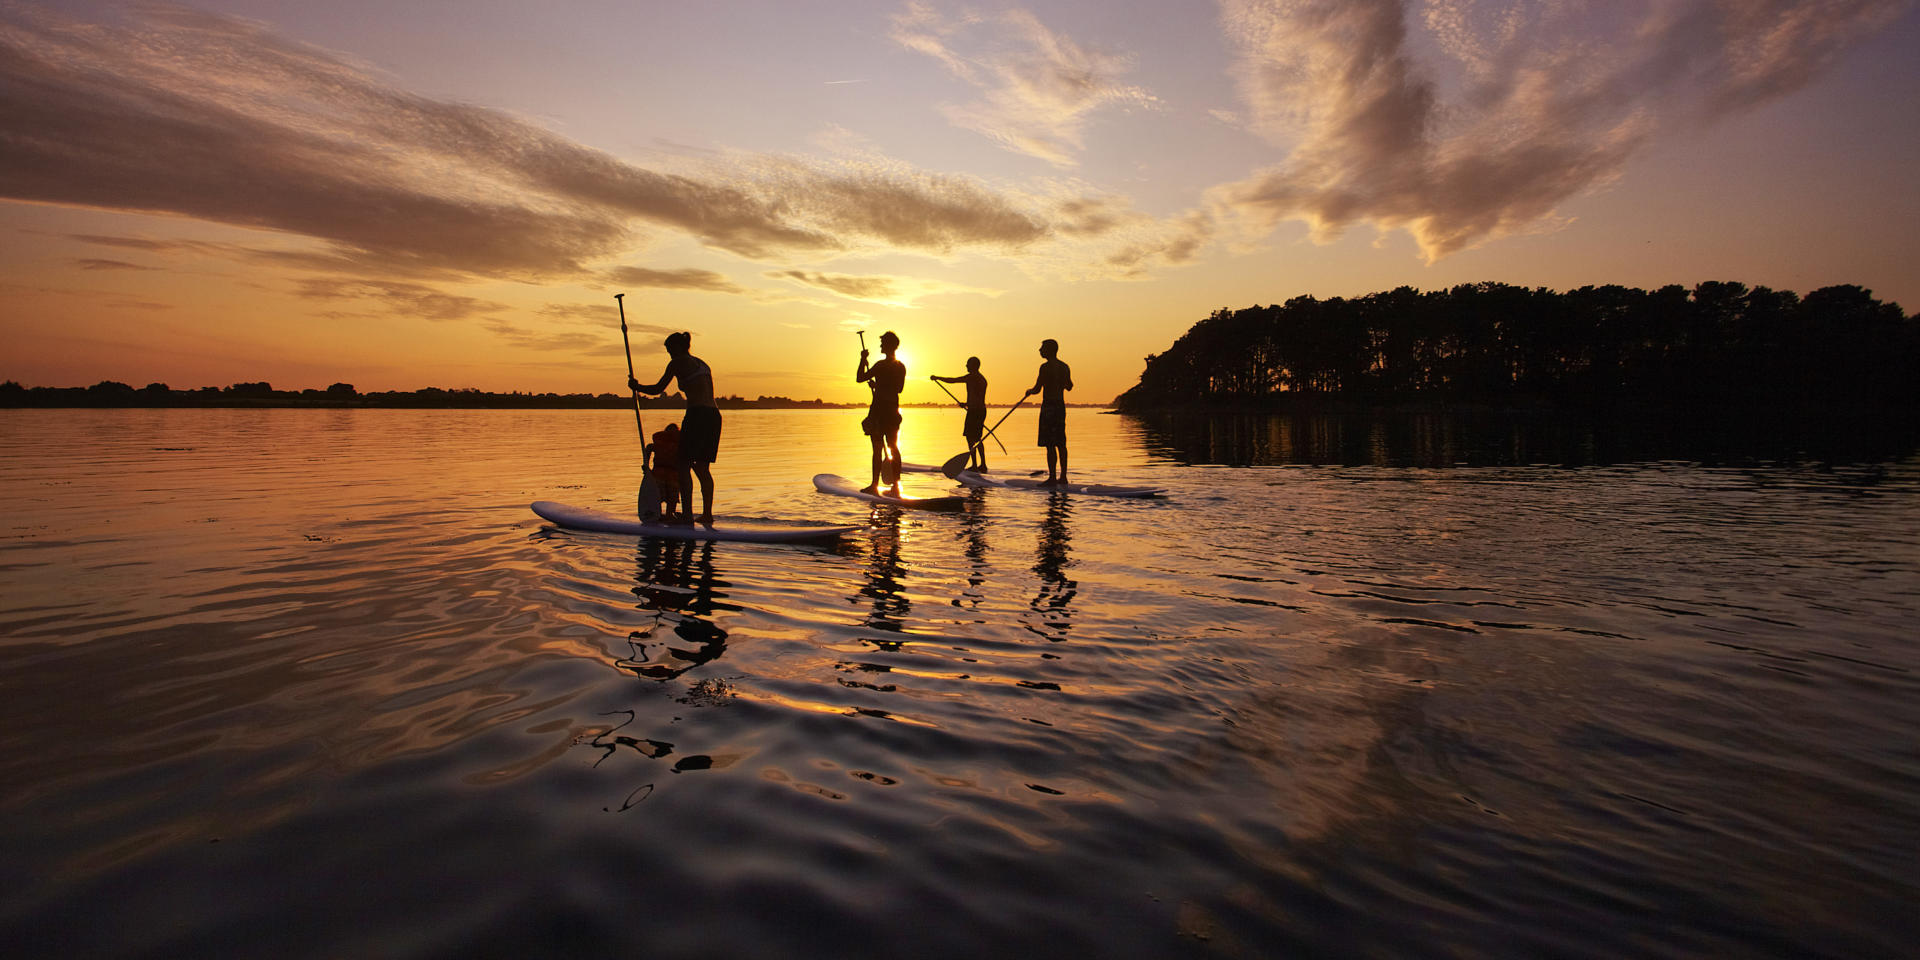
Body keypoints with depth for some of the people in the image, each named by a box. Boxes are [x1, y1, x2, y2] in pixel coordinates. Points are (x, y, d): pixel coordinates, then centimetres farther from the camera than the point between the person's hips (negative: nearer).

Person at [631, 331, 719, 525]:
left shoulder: (677, 363, 2)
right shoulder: (702, 364, 23)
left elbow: (658, 389, 5)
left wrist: (636, 386, 22)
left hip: (697, 414, -8)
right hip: (714, 415, 8)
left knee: (683, 466, -2)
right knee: (703, 468, 13)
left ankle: (687, 514, -8)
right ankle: (707, 514, 12)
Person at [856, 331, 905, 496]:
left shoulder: (881, 365, -14)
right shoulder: (901, 367, 10)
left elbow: (859, 378, -12)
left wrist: (863, 360, 1)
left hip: (879, 409, -7)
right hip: (893, 409, 7)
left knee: (877, 448, -4)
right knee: (893, 447, 9)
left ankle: (875, 485, -1)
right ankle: (895, 486, 11)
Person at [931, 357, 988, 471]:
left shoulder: (972, 377, -11)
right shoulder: (982, 378, 17)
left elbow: (952, 380, -10)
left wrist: (937, 378, 2)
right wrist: (967, 404, 37)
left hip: (974, 410, -9)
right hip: (982, 410, 9)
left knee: (970, 437, -5)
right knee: (977, 438, 15)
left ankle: (974, 465, -7)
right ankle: (983, 464, 15)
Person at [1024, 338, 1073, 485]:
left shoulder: (1046, 367, -13)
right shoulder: (1065, 367, 11)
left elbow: (1037, 389, -14)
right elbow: (1069, 386, 26)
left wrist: (1029, 391, 7)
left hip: (1049, 406, -8)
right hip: (1061, 406, 8)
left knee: (1050, 445, -7)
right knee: (1061, 444, 11)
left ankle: (1052, 478, -7)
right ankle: (1063, 477, 15)